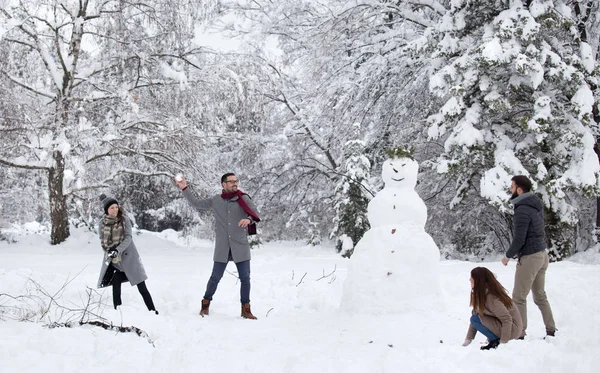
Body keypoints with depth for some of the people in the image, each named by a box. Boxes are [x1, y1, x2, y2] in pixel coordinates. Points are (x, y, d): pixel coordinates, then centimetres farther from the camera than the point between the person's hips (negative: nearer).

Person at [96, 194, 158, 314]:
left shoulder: (124, 219, -6)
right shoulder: (102, 224, 0)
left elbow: (128, 238, -14)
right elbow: (103, 242, 4)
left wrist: (118, 250, -28)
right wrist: (110, 251, -15)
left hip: (129, 258, -1)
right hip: (113, 260, 1)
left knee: (142, 288, 0)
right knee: (116, 289, -4)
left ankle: (154, 312, 7)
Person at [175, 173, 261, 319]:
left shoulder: (243, 199, -1)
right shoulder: (215, 200, 4)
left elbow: (255, 213, -7)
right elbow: (196, 203, 13)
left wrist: (249, 219, -29)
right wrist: (184, 189, 7)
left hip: (240, 247, 0)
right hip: (222, 248, 0)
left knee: (245, 278, 1)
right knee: (215, 277, 6)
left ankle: (246, 309, 12)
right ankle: (205, 305, 24)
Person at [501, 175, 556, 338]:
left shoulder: (522, 211, -21)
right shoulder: (536, 204, 7)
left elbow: (519, 239, -21)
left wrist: (508, 256, -6)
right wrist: (518, 251, 14)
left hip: (529, 258, -9)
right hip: (542, 254, 9)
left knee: (519, 298, 0)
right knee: (540, 295, 17)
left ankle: (519, 334, 3)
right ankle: (551, 330, 20)